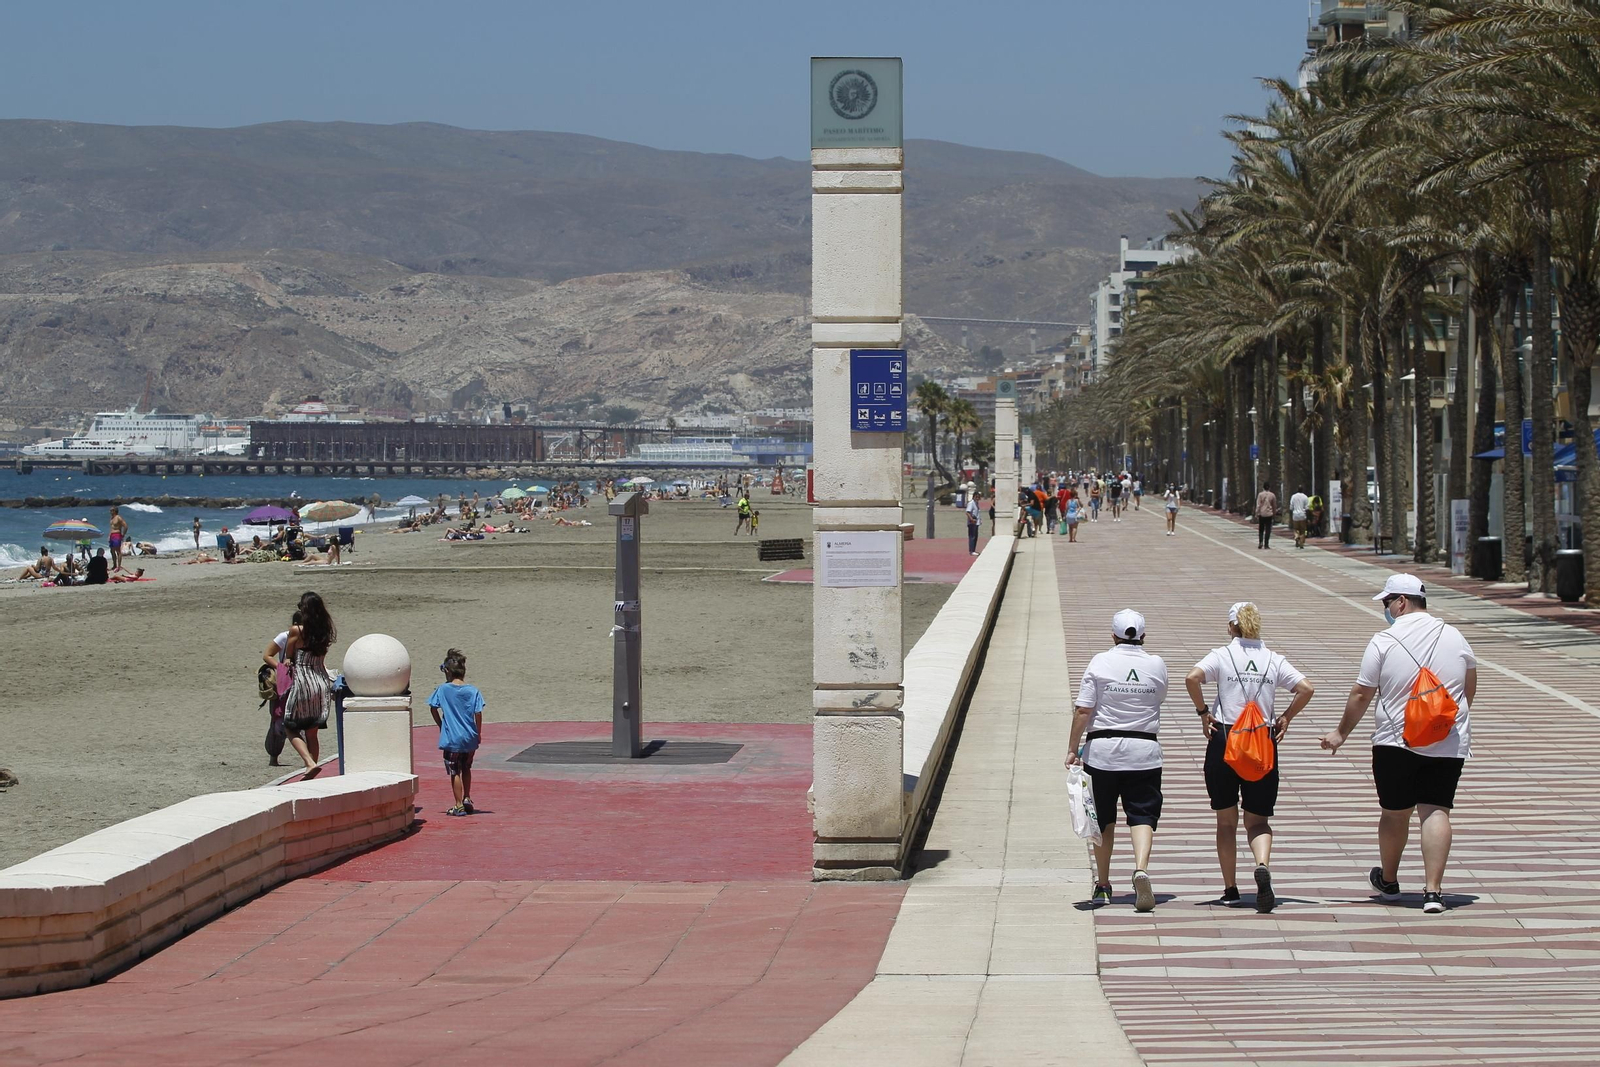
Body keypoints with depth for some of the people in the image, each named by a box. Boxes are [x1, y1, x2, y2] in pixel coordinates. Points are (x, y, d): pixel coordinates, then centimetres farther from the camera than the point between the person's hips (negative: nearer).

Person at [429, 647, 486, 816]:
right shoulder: (473, 691, -4)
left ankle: (459, 806, 3)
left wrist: (441, 725, 13)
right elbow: (478, 713, -7)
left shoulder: (443, 690, -5)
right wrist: (478, 733, 4)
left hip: (451, 738, -2)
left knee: (455, 772, 4)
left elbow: (433, 708, 0)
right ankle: (467, 799, 22)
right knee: (466, 769, 24)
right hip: (470, 738, 2)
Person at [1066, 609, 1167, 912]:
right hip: (1144, 750, 0)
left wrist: (1073, 748, -3)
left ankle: (1102, 885, 17)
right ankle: (1141, 869, -27)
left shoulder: (1100, 662, -5)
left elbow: (1083, 710, -8)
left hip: (1102, 749, 0)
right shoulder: (1157, 665, 1)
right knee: (1143, 815, -1)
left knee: (1103, 819, 11)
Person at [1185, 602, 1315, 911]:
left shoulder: (1222, 656, -2)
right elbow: (1306, 689, -4)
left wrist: (1202, 711, -6)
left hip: (1224, 739, -1)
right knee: (1258, 820, 7)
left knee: (1226, 821, 12)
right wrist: (1286, 718, 8)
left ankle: (1230, 889, 14)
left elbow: (1192, 677, -19)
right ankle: (1263, 866, -23)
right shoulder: (1274, 660, 5)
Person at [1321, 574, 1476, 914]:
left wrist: (1341, 733, 11)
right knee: (1436, 811, -2)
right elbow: (1470, 689, 17)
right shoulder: (1454, 637, 6)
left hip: (1397, 740, -2)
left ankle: (1388, 881, 31)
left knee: (1395, 812, 13)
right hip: (1450, 743, 2)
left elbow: (1361, 695, -2)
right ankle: (1433, 890, -13)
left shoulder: (1384, 641, -6)